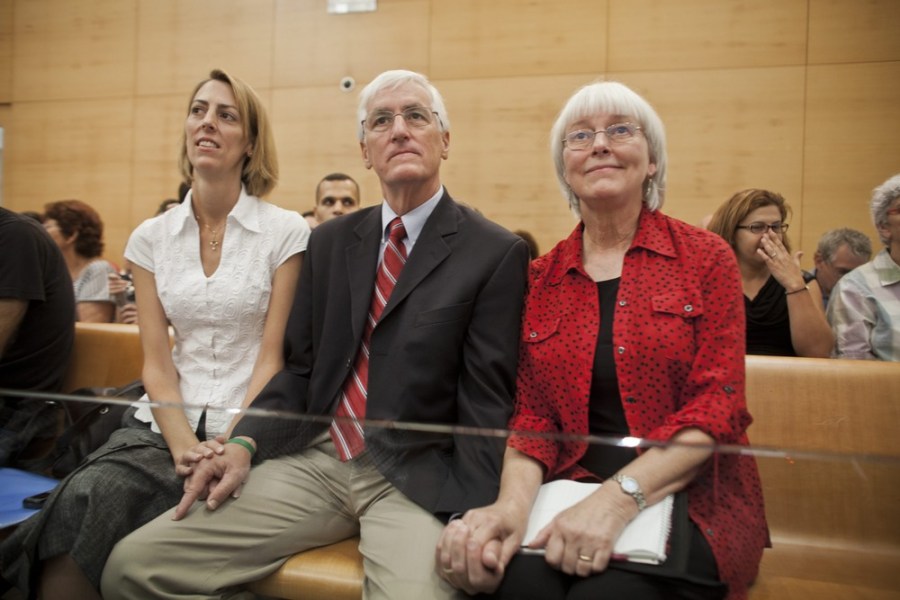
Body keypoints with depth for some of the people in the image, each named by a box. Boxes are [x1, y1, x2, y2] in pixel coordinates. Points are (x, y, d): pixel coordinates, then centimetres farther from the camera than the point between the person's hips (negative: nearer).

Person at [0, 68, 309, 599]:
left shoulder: (286, 231, -1)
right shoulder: (151, 238, 9)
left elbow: (271, 357, -4)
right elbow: (156, 361, 4)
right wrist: (184, 446, -11)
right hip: (166, 426, 3)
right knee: (80, 502, -26)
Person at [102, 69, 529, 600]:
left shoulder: (497, 253, -3)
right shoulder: (331, 241, 13)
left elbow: (487, 402, -7)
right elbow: (301, 367, 14)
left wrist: (476, 518, -16)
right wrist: (246, 444, -1)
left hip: (415, 477, -4)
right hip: (315, 460, 5)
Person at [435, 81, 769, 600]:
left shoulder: (706, 259, 2)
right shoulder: (542, 278, 9)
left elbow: (715, 406, -7)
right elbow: (533, 412, 5)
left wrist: (617, 498, -21)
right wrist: (514, 502, -17)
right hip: (570, 494, 2)